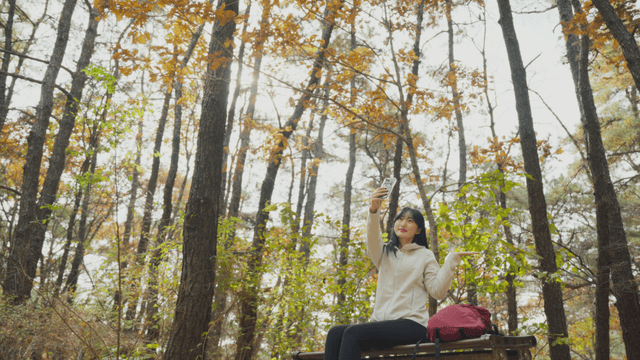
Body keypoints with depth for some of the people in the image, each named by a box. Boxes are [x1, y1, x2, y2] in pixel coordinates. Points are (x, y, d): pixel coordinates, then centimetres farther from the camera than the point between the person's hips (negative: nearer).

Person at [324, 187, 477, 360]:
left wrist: (451, 260, -10)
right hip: (381, 323, 4)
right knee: (335, 333, -22)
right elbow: (372, 240, -5)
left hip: (411, 323, -4)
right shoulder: (384, 253, 19)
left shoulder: (425, 256, 10)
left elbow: (438, 291, 0)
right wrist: (373, 210, -23)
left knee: (353, 333, -30)